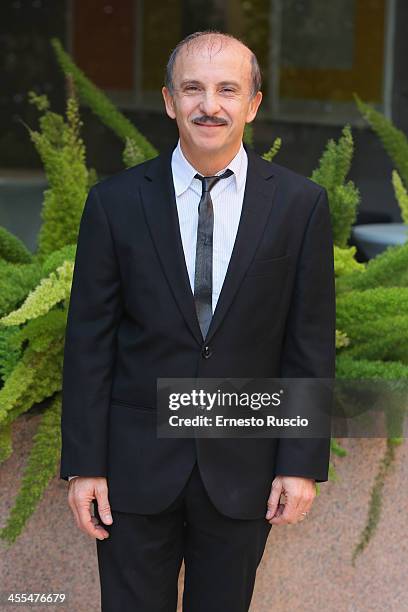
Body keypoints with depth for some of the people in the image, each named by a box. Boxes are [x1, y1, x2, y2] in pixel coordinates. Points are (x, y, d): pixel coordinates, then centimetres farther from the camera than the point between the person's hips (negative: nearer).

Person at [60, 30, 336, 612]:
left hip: (243, 469, 1)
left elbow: (310, 343, -1)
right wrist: (83, 465, -4)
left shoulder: (300, 204, -3)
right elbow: (89, 340, -2)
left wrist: (303, 462, -4)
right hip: (136, 464, 0)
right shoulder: (115, 202, -4)